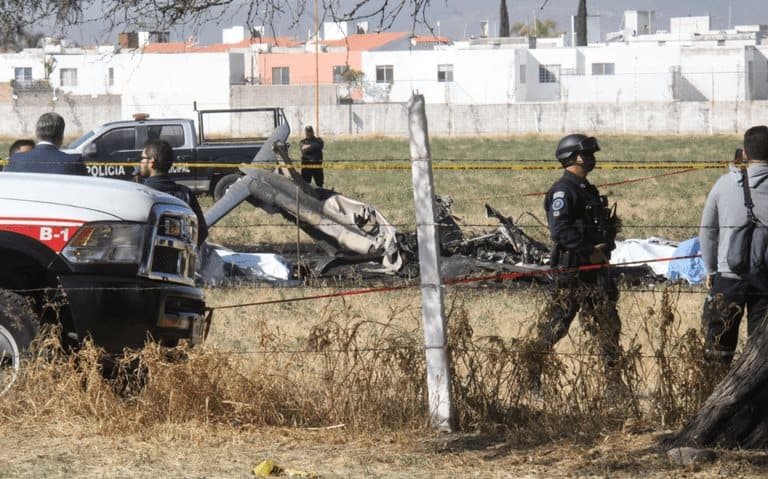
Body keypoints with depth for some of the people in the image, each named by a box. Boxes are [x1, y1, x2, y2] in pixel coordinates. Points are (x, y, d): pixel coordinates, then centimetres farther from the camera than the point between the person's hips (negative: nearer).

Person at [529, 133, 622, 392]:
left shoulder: (586, 189, 18)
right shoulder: (563, 191, -13)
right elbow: (560, 232, -22)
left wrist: (604, 248, 10)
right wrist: (590, 253, -20)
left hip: (595, 270, 9)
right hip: (572, 271, -9)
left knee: (608, 325, 5)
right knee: (555, 324, -5)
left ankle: (614, 382, 8)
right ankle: (531, 373, 4)